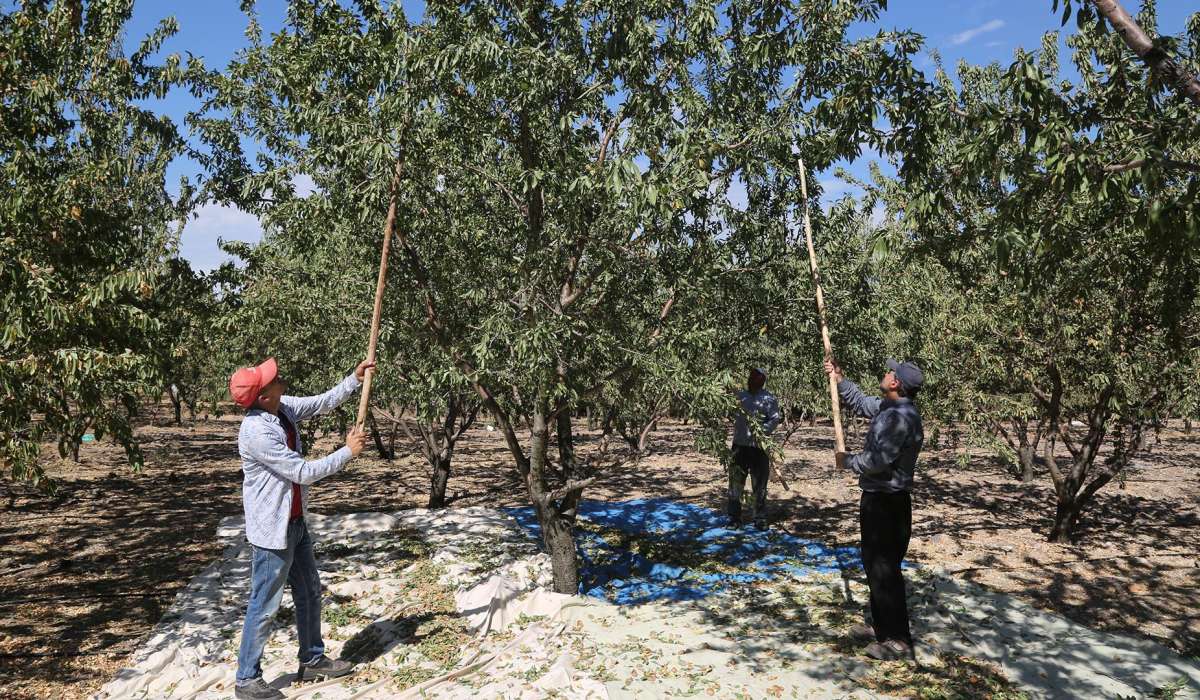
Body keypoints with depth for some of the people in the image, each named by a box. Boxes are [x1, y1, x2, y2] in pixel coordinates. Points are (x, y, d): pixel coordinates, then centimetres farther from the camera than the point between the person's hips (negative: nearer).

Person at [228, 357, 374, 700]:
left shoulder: (283, 408, -3)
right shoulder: (256, 432, -27)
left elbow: (323, 403, 13)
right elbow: (304, 472, -24)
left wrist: (355, 378, 3)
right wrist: (348, 452, -15)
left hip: (295, 523, 9)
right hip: (271, 530, -9)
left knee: (310, 593, 20)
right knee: (264, 606, 4)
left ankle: (312, 660, 35)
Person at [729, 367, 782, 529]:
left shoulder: (769, 398, -3)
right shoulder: (740, 395, 10)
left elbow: (775, 419, -10)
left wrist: (762, 431, -24)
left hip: (759, 447, -3)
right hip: (739, 446, 4)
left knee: (759, 486, 5)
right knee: (736, 484, 8)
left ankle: (760, 519, 16)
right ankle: (734, 518, 18)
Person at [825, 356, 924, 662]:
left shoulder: (902, 417, -23)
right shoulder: (888, 407, 8)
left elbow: (880, 460, -29)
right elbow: (861, 401, 28)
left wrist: (848, 461, -13)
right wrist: (838, 379, 22)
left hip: (886, 502, -10)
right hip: (879, 498, 10)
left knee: (884, 568, -3)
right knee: (875, 563, 20)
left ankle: (898, 641, 5)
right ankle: (882, 625, 34)